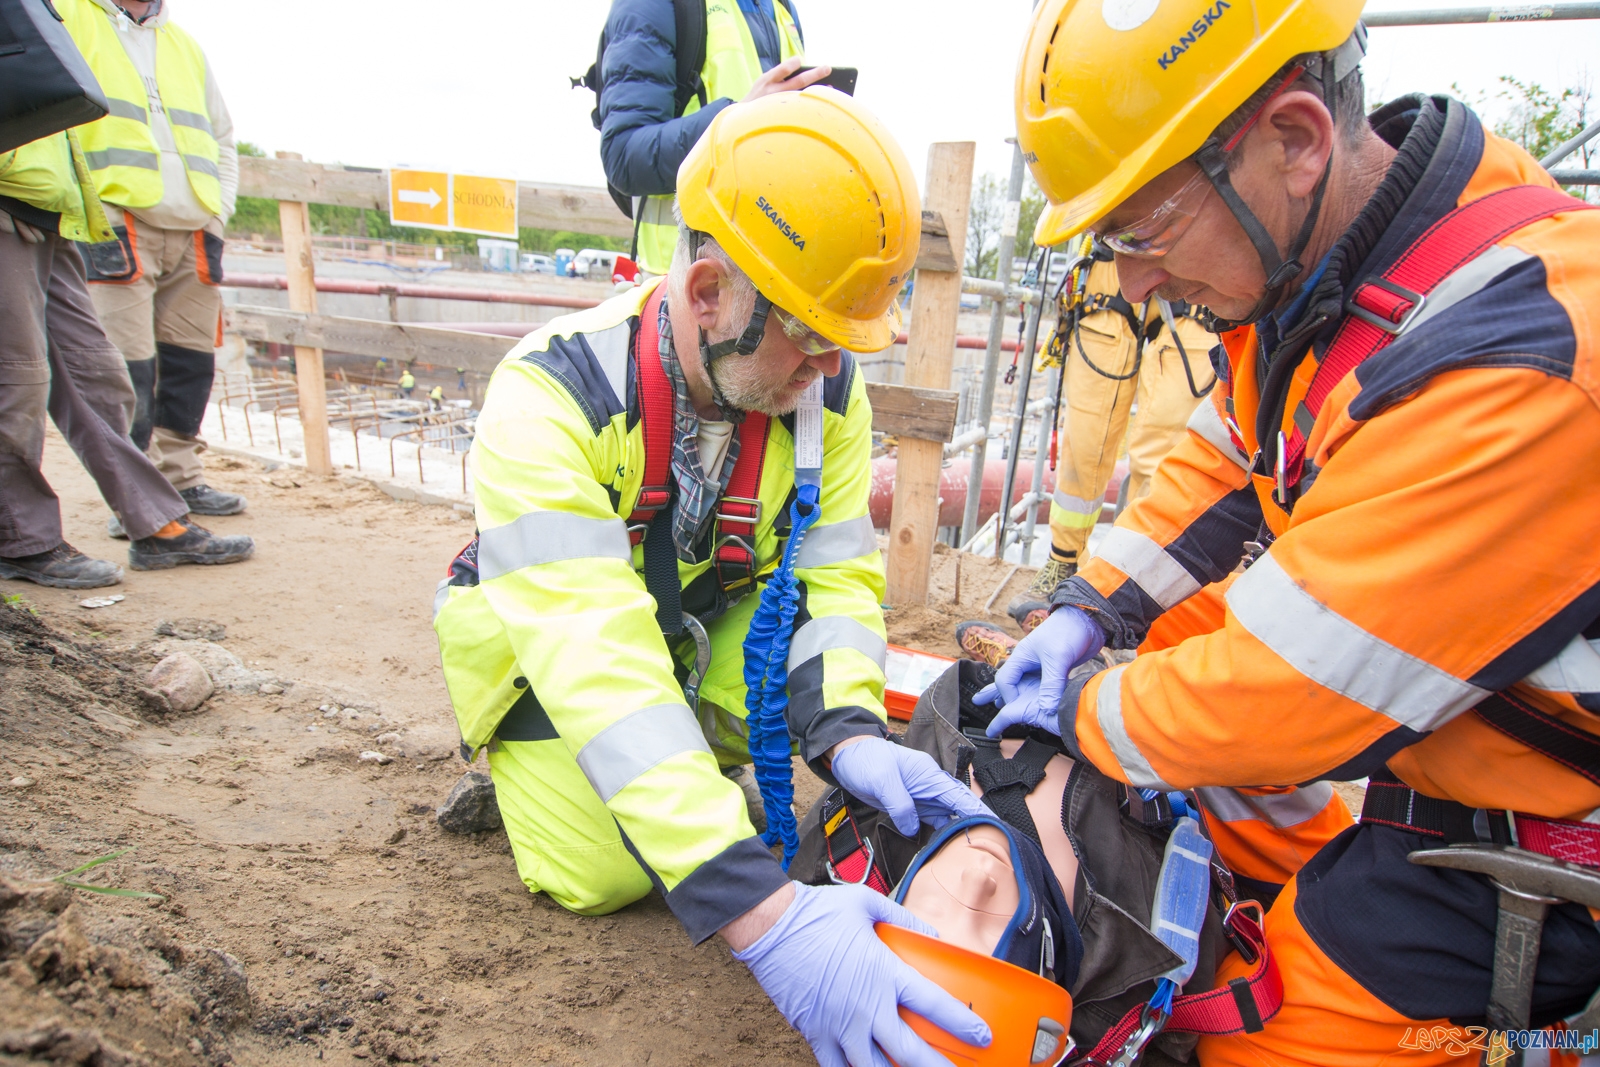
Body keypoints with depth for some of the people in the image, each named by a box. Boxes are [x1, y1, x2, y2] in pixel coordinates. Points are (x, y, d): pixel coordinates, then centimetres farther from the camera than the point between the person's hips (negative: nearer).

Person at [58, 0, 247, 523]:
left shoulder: (184, 43, 24)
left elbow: (221, 139, 27)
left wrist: (219, 211, 12)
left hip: (194, 233, 5)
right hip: (117, 227, -5)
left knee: (192, 358, 5)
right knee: (128, 367, -9)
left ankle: (180, 479, 17)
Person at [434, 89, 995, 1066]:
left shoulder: (828, 391, -18)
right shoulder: (551, 396, -35)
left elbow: (834, 573, -15)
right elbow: (591, 654, -43)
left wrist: (846, 730, -37)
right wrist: (762, 913, -51)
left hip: (710, 619, 4)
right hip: (542, 633, -3)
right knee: (604, 873, -17)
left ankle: (695, 743, 11)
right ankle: (518, 762, 15)